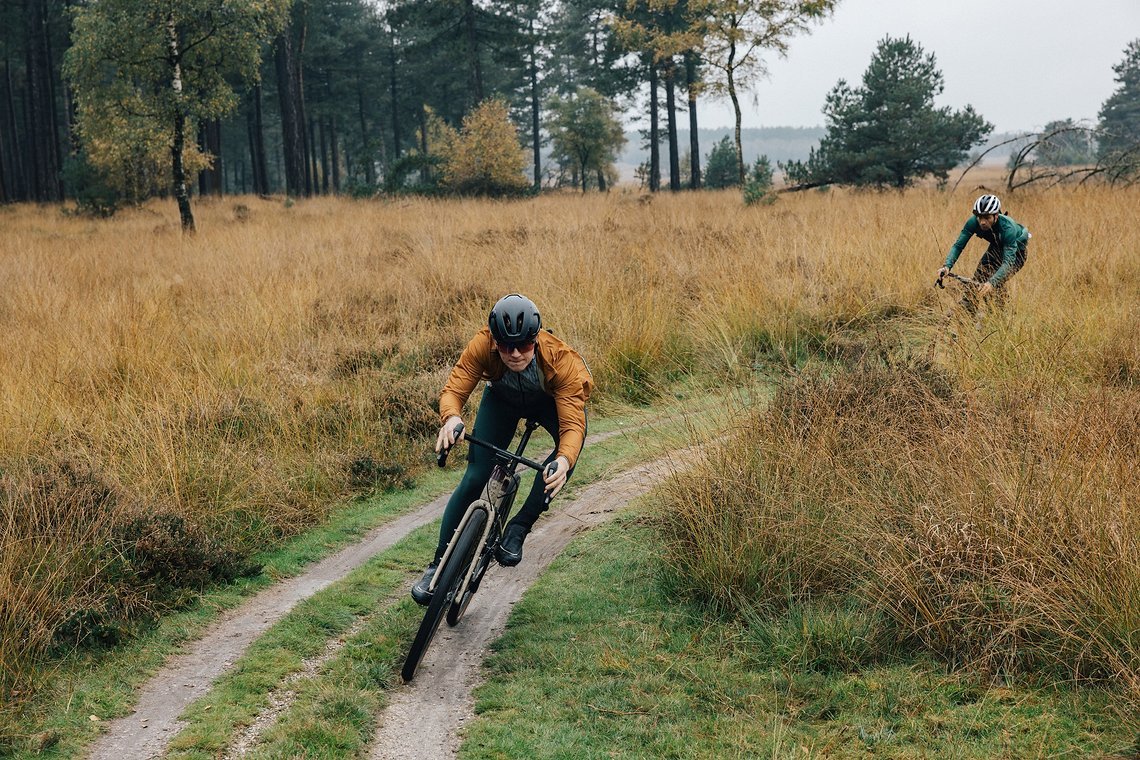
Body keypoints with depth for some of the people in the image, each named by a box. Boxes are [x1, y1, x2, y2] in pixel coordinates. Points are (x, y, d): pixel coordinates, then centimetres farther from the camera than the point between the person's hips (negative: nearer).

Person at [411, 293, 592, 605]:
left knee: (573, 444, -33)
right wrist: (451, 417, -60)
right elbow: (453, 389, -36)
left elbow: (573, 424, -44)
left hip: (550, 400, -1)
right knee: (474, 478, -11)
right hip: (502, 398, 1)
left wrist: (564, 461, -64)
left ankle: (518, 528, -18)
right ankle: (439, 564, 5)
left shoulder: (561, 360, -41)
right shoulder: (482, 345, -37)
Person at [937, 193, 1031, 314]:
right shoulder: (973, 222, -30)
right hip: (997, 246, 5)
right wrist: (947, 266, -45)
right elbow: (958, 245, -27)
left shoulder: (1007, 228, -42)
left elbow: (1008, 261, -48)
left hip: (1016, 249, -5)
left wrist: (992, 282, -63)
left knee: (998, 281, -22)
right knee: (978, 277, -11)